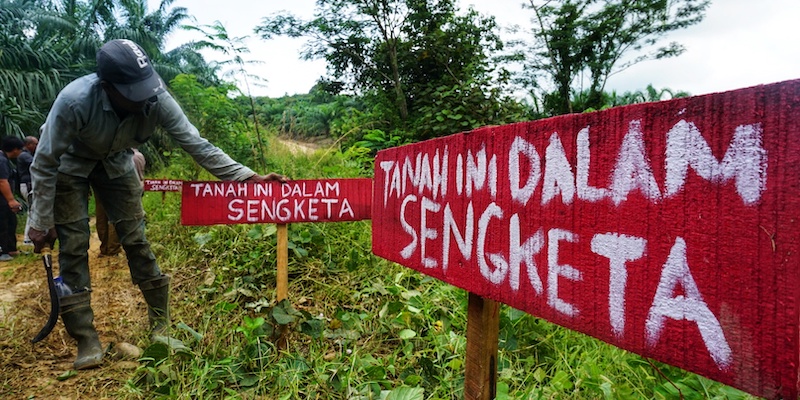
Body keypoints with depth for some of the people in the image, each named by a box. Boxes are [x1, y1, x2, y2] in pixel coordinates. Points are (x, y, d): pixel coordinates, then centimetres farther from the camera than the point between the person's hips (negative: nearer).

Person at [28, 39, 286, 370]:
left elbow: (197, 145, -28)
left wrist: (250, 177, -38)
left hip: (115, 162, 3)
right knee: (73, 245, -7)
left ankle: (160, 323, 14)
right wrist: (41, 223, -17)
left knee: (135, 238, 1)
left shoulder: (156, 99, -32)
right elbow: (45, 163, -25)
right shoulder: (74, 101, -39)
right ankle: (86, 340, 4)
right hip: (70, 165, -2)